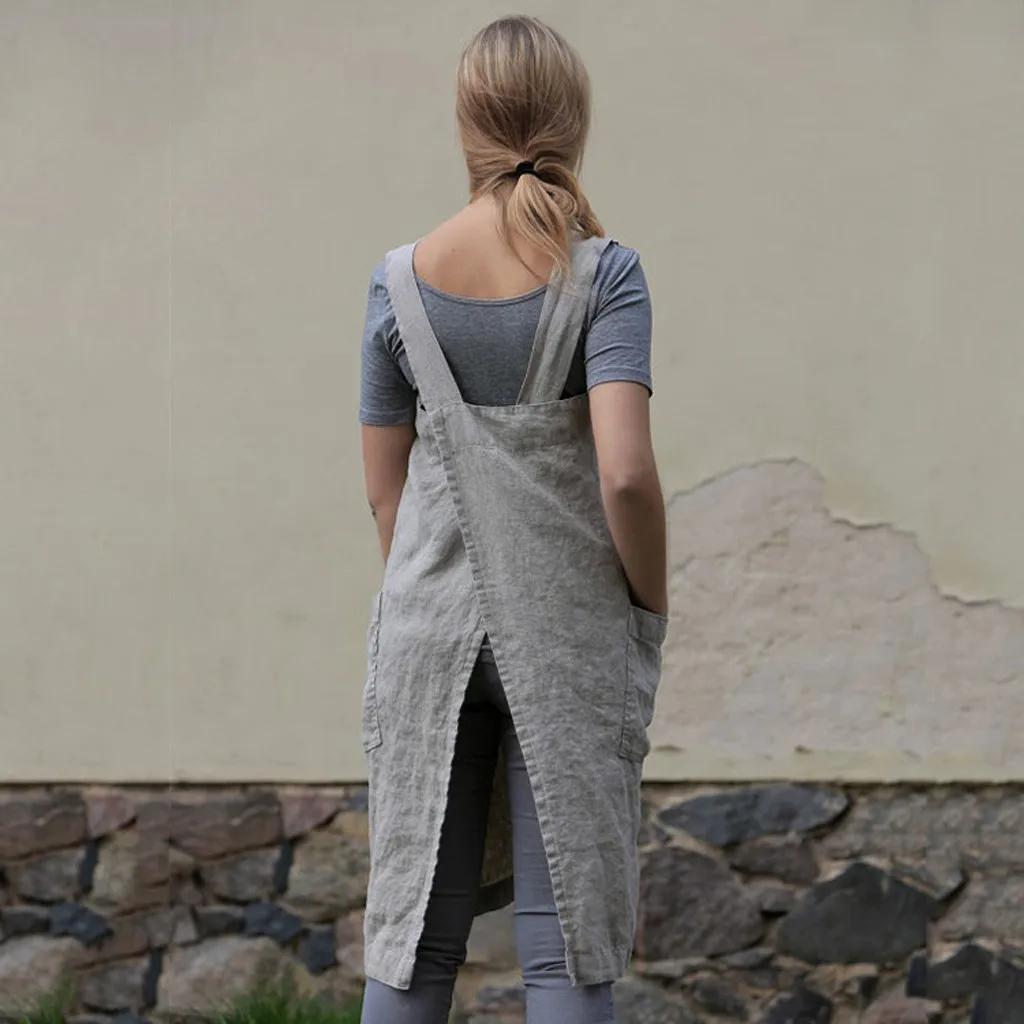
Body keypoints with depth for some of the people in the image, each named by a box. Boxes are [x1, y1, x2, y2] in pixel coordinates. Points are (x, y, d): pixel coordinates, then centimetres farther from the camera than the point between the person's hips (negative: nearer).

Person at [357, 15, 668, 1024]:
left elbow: (385, 489, 5)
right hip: (571, 635, -3)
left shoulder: (400, 282, 1)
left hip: (431, 630, 3)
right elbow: (625, 476, -18)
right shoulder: (604, 275, -9)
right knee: (567, 943, 3)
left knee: (414, 933, 10)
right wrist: (652, 600, -2)